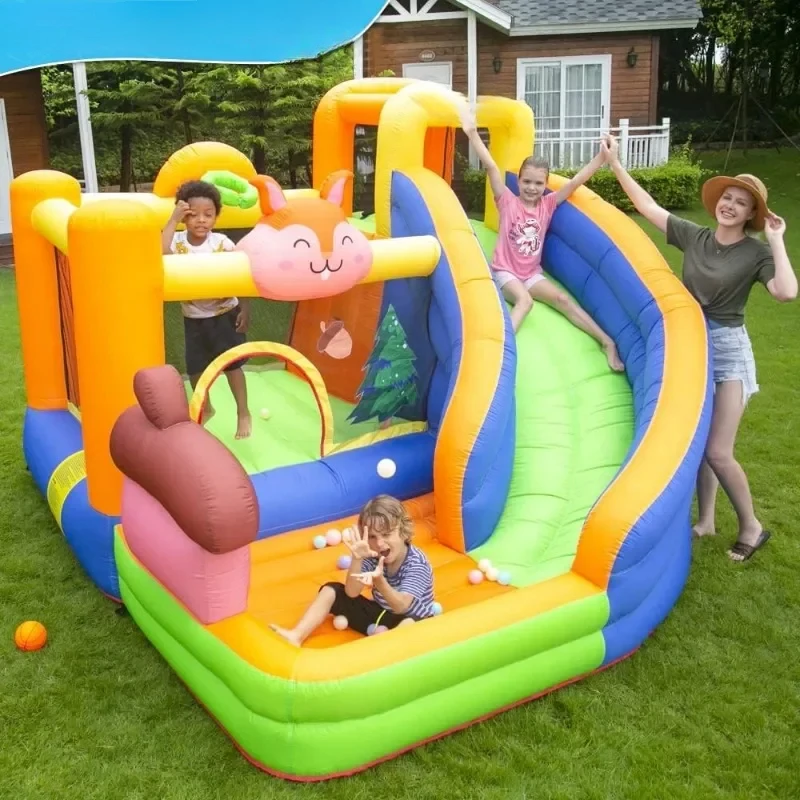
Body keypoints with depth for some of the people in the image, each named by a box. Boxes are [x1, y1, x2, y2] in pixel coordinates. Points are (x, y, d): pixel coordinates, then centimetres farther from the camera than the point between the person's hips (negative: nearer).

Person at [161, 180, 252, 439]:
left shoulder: (222, 243, -15)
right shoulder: (178, 241, -13)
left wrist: (245, 308, -13)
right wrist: (173, 219, -32)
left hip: (225, 313, -2)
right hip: (193, 318, 2)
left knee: (232, 364, 5)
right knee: (195, 368, 14)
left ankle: (243, 413, 21)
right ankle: (205, 408, 38)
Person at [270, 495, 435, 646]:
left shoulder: (417, 563, -22)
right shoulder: (373, 556, -7)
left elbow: (401, 606, -33)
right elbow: (351, 593, -15)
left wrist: (379, 582, -51)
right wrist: (357, 558, -31)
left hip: (410, 621, -6)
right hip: (379, 615, 6)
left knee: (410, 623, -41)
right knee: (331, 590, -2)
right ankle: (297, 635, -17)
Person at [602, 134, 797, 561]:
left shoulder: (756, 252, -10)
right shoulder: (693, 236, 1)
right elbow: (648, 206, 5)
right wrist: (615, 164, 4)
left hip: (728, 350, -5)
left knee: (718, 452, -7)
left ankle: (752, 527, 15)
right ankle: (705, 521, 27)